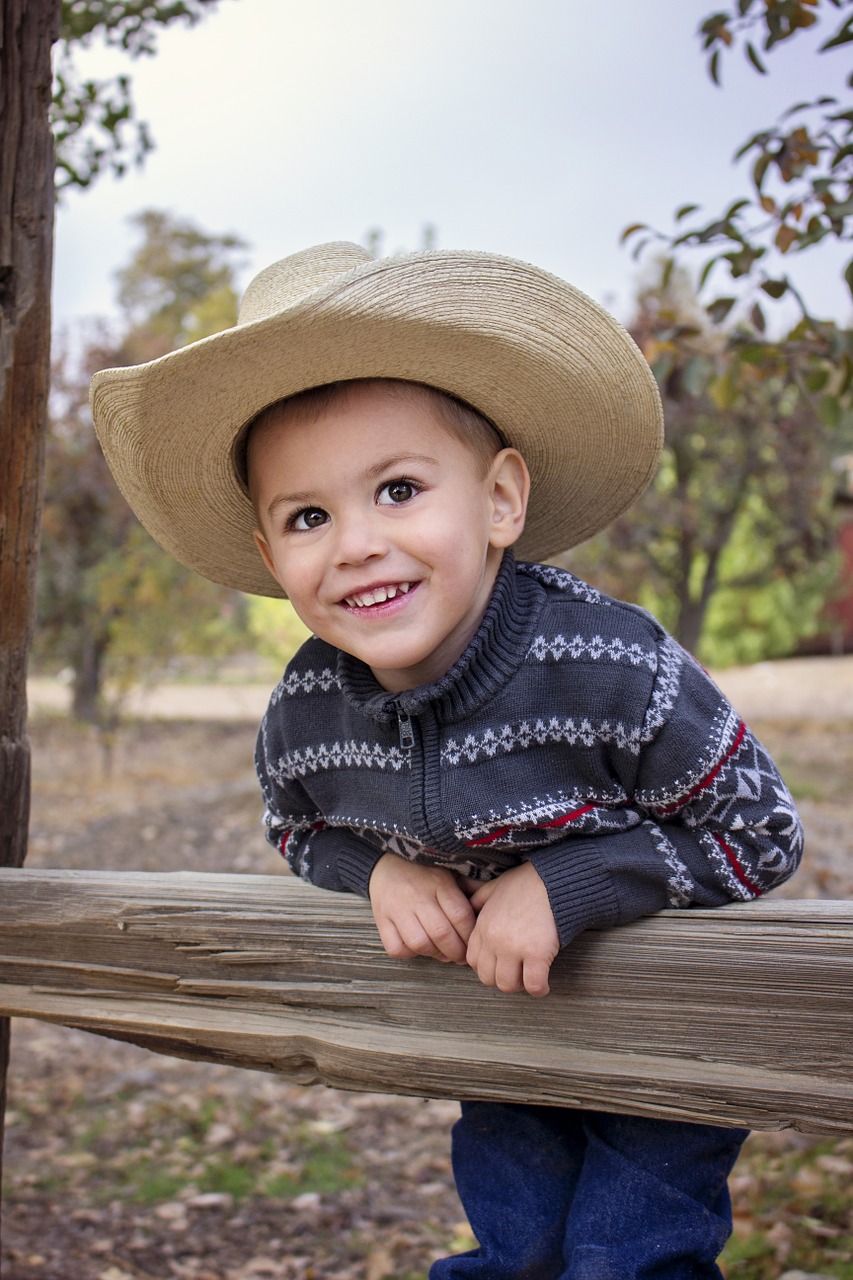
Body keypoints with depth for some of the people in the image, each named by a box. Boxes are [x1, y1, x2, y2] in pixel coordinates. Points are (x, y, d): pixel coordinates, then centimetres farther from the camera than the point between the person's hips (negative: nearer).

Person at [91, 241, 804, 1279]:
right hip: (498, 1009, 4)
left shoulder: (609, 668, -33)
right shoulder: (304, 715, -19)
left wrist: (568, 884, -31)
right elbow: (301, 833, 4)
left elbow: (763, 836, -22)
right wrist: (383, 869, -18)